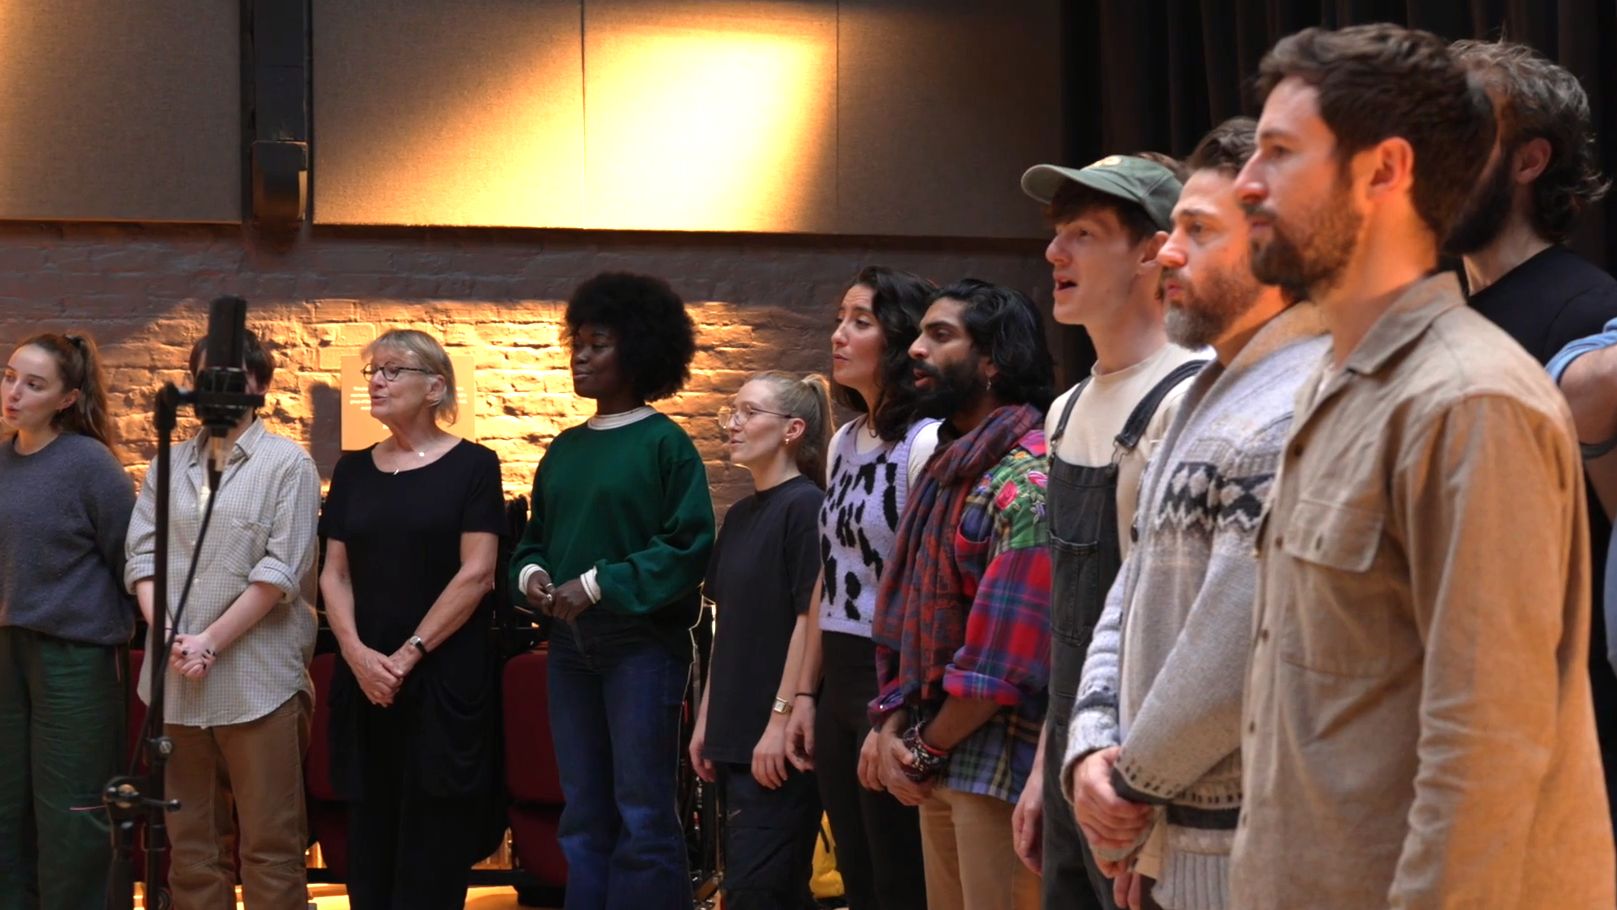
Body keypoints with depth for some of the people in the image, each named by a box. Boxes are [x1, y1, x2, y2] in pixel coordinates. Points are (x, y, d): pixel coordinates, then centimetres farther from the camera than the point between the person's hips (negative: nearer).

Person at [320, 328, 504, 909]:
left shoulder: (472, 466, -2)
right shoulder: (353, 470, 12)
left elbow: (476, 574, -9)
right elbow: (335, 574, 9)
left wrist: (409, 654, -13)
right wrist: (357, 654, -7)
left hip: (445, 679, -4)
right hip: (364, 680, 4)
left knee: (432, 844, -2)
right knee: (370, 835, 6)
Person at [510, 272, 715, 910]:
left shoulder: (664, 443, -7)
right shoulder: (564, 449, 12)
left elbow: (688, 546, -14)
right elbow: (534, 538, 19)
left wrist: (600, 584, -17)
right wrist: (531, 574, -3)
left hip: (642, 644, -7)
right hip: (571, 644, 7)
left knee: (644, 812, -4)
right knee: (583, 815, 11)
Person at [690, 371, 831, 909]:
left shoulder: (805, 507, -10)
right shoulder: (739, 516, 15)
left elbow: (810, 619, -15)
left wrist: (783, 718, -18)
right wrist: (706, 721, 16)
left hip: (779, 741, -8)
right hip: (734, 733, 8)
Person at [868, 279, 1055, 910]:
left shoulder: (1029, 483, -15)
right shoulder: (947, 472, 14)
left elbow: (1002, 662, -19)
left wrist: (926, 748, -9)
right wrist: (893, 727, 1)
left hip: (998, 770, -8)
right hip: (938, 768, 8)